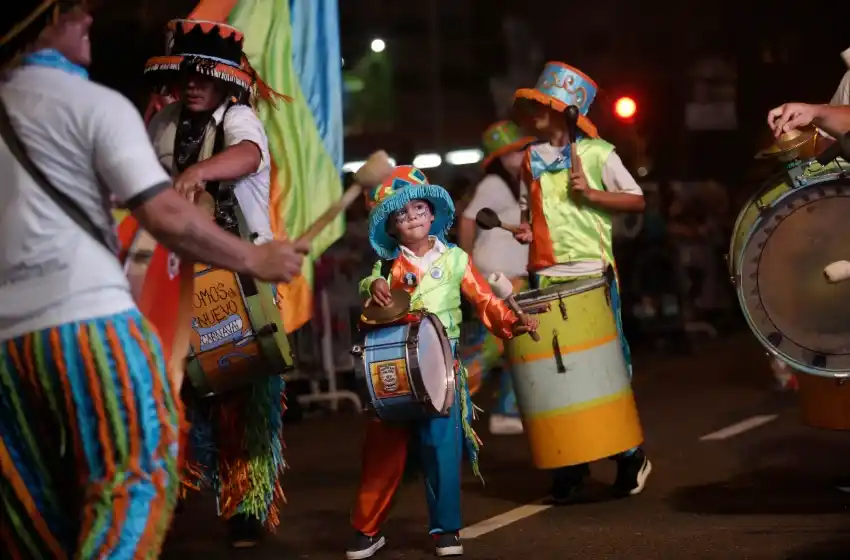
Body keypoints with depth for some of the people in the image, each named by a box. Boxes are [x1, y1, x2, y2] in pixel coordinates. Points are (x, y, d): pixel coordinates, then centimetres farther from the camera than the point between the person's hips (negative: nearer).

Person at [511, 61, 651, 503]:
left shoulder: (596, 153, -3)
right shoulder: (531, 158, 11)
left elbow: (638, 201, -2)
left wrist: (591, 193, -15)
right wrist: (529, 228, 2)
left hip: (593, 274, -4)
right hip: (548, 277, 5)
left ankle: (630, 456, 13)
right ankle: (571, 463, 10)